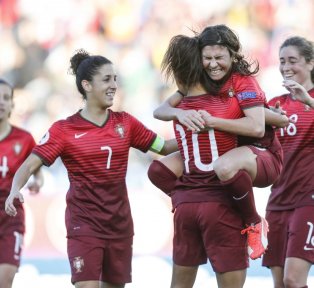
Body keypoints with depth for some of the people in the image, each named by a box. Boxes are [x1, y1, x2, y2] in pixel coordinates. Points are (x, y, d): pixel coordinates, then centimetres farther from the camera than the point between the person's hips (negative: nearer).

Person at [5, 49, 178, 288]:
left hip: (119, 221, 4)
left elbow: (163, 147, 12)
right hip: (84, 222, -4)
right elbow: (30, 164, -10)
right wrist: (15, 190, -28)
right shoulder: (65, 129, -5)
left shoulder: (125, 123, 5)